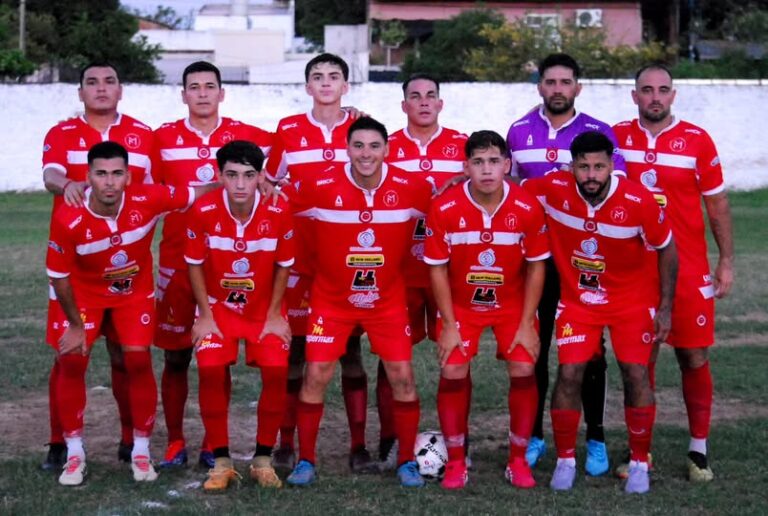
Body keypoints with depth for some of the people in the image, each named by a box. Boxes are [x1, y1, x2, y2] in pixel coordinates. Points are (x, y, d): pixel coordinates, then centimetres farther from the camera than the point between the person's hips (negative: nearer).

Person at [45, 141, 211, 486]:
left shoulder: (148, 200, -28)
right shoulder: (68, 220, -31)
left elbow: (193, 195, -12)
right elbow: (59, 275, -16)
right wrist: (75, 324, -8)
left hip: (135, 292, 1)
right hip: (84, 293, -1)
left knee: (139, 360, -8)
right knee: (71, 363, -8)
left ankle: (141, 451, 7)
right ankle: (74, 454, 7)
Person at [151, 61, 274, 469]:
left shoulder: (245, 136, 3)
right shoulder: (164, 138, 5)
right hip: (176, 261, 0)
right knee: (176, 355, 3)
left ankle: (214, 443, 15)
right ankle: (175, 442, 14)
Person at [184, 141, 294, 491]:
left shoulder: (278, 212, -19)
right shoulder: (203, 211, -21)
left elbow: (283, 266, -6)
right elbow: (195, 264, -7)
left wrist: (274, 315, -6)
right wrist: (205, 315, -8)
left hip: (265, 309, 0)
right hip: (218, 306, 0)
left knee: (276, 371, -16)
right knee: (211, 371, -19)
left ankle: (263, 459, 2)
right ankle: (221, 461, -5)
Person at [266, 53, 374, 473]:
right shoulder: (288, 130, 5)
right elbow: (270, 185, 14)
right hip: (299, 252, 0)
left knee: (351, 349, 2)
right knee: (294, 349, 1)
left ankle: (358, 446, 8)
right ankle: (287, 445, 9)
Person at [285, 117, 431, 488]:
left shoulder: (410, 189, -13)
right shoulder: (320, 188, -16)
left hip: (388, 300, 1)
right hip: (331, 300, -1)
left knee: (402, 378, -2)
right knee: (316, 376, -5)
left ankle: (406, 462, 14)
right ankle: (305, 461, 10)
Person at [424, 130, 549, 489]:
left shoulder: (528, 208, -19)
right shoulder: (444, 209, -20)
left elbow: (536, 267, -8)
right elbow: (438, 269, -10)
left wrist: (527, 324, -10)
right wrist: (448, 325, -11)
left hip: (513, 303, 0)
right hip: (462, 304, 0)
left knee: (523, 370, -11)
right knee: (452, 372, -11)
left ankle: (518, 460, 6)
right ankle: (455, 461, 4)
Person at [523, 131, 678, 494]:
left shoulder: (639, 201, -23)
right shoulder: (553, 189, -19)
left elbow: (666, 249, -8)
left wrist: (666, 308, -6)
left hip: (632, 300, -1)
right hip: (577, 300, 1)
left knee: (636, 375, -7)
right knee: (569, 375, -8)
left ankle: (640, 463, 10)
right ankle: (565, 460, 10)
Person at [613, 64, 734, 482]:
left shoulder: (697, 141, -4)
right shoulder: (616, 137, 2)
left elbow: (717, 202, 2)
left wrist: (726, 262, 1)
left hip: (688, 270, -1)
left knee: (694, 359, 2)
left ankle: (699, 450, 13)